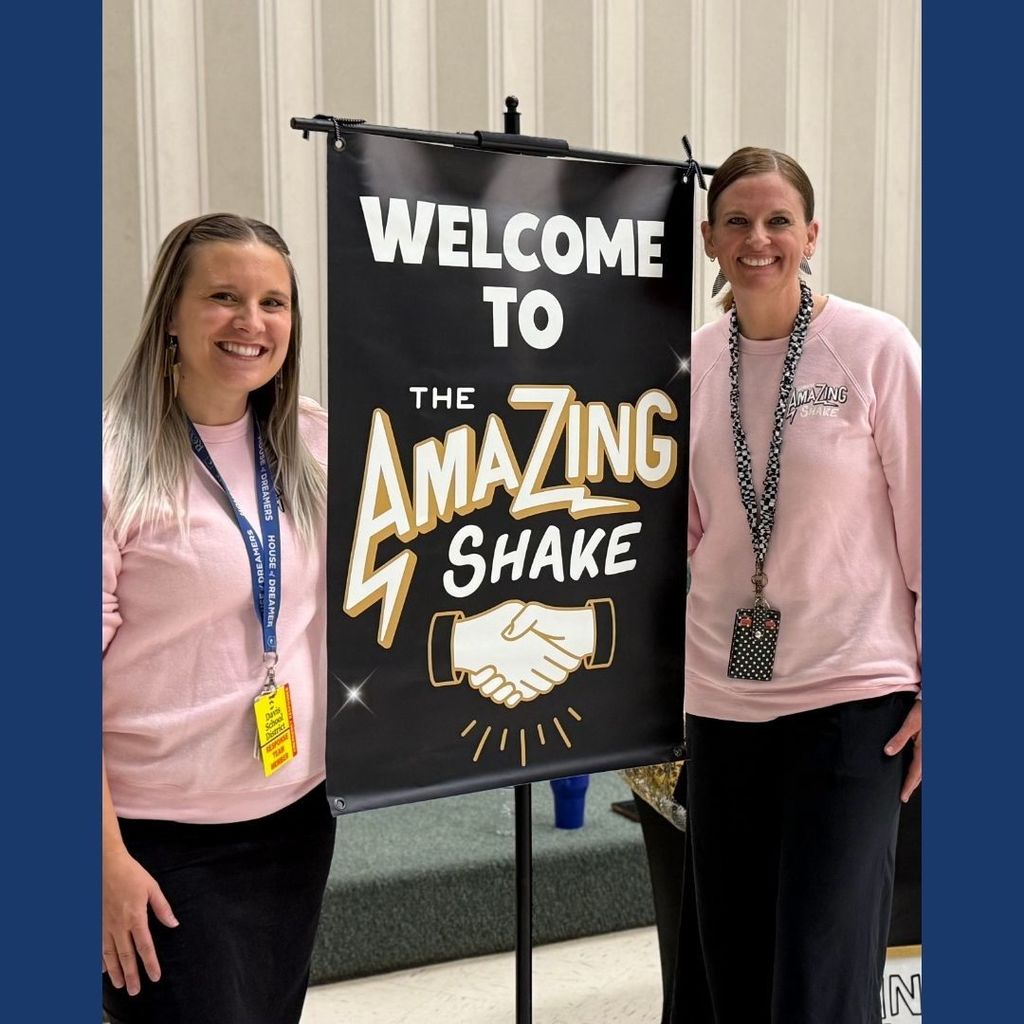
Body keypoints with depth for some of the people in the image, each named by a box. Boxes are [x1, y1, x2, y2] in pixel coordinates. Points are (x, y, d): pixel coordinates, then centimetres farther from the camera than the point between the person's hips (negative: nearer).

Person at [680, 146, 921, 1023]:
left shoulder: (876, 348, -7)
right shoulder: (693, 361, 5)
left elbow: (926, 518, -5)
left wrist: (940, 683, -7)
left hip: (852, 693, -4)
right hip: (723, 696, 5)